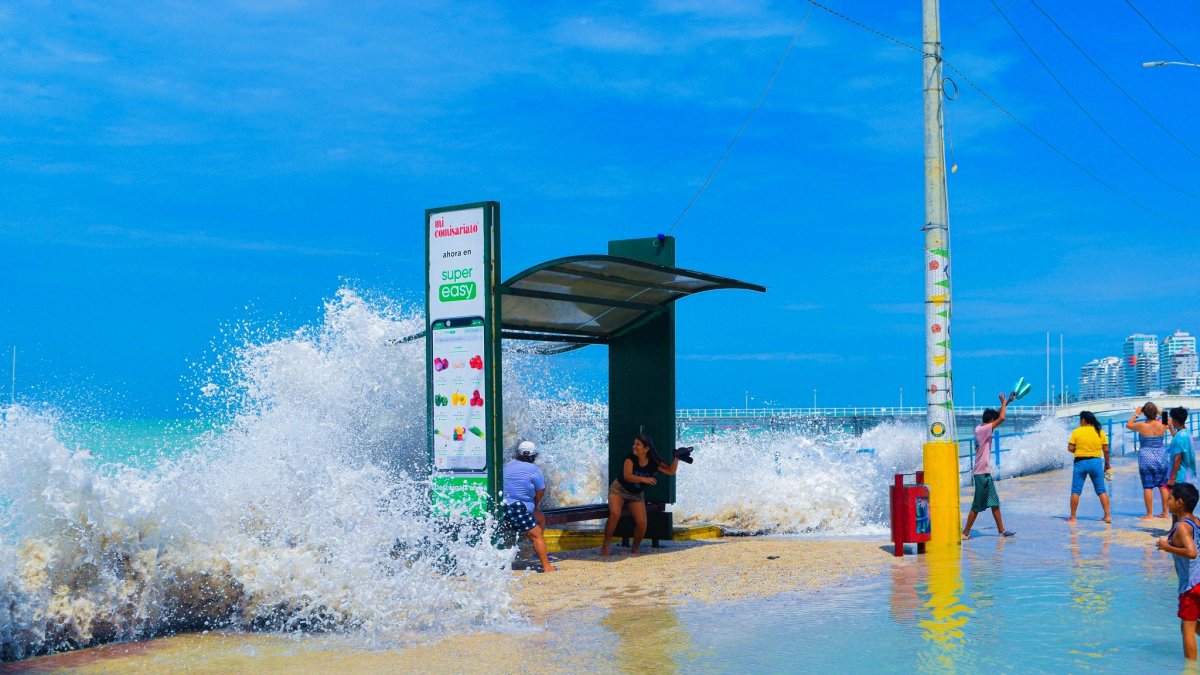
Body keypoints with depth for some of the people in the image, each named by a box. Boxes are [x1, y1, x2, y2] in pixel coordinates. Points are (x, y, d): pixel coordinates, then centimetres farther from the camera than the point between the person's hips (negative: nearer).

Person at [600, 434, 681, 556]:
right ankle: (606, 545, -16)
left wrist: (676, 458, -25)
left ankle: (635, 549, 7)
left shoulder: (653, 463, -11)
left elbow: (671, 471, -13)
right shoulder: (631, 458, -18)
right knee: (615, 513, -29)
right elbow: (627, 476, -31)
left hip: (637, 495, 2)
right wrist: (644, 479, -42)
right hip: (619, 489, -2)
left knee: (642, 522, -17)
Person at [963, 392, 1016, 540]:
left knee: (995, 502, 13)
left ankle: (1001, 530, 18)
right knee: (977, 506, -4)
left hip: (985, 472, 10)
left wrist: (1005, 403, 20)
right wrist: (1004, 403, -8)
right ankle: (965, 533, 0)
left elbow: (997, 416, 26)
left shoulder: (980, 429, 11)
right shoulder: (983, 430, -16)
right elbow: (1001, 418, -23)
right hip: (982, 473, -10)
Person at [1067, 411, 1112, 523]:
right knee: (1102, 491, 9)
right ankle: (1108, 515, 5)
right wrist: (1107, 463, 15)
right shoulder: (1100, 432, 4)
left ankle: (1073, 517, 5)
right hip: (1096, 462, 2)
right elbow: (1106, 450, 4)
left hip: (1080, 462, -2)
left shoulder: (1076, 432, -4)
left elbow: (1070, 448, -7)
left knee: (1075, 491, 4)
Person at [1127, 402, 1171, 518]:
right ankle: (1165, 512, 16)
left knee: (1147, 487, 0)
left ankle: (1149, 513, 1)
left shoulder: (1141, 426, -12)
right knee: (1163, 486, 11)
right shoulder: (1162, 425, -5)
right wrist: (1159, 412, 21)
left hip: (1146, 459, -3)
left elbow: (1128, 425, 8)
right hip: (1161, 458, 3)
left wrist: (1136, 414, 15)